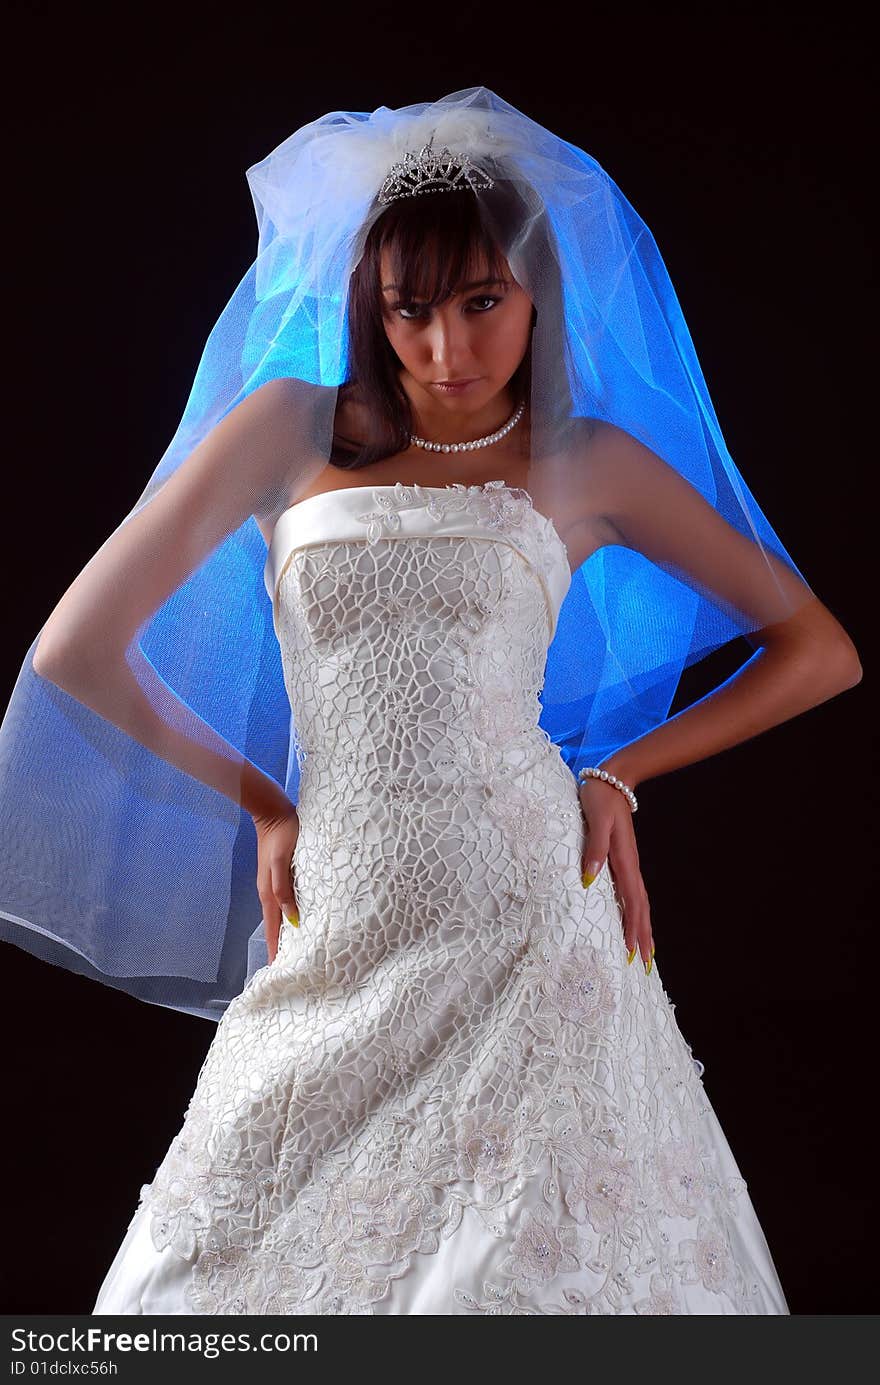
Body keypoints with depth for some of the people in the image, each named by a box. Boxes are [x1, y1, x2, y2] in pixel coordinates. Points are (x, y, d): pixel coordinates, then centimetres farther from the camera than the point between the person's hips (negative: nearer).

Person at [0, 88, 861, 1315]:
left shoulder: (588, 461, 6)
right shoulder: (295, 427, 5)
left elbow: (821, 651, 10)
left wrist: (620, 772, 3)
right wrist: (266, 807, 6)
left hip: (527, 922, 0)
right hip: (341, 940, 1)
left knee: (532, 1260, 2)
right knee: (264, 1256, 6)